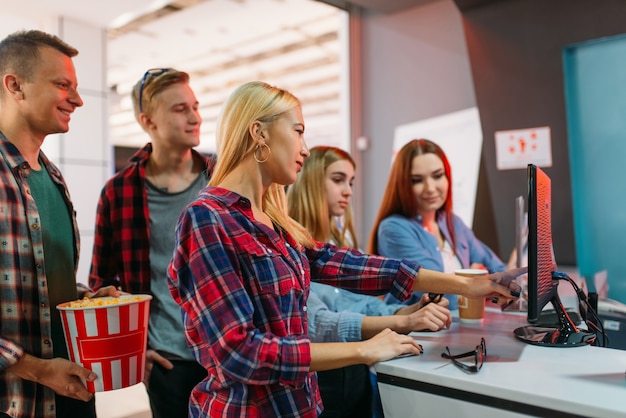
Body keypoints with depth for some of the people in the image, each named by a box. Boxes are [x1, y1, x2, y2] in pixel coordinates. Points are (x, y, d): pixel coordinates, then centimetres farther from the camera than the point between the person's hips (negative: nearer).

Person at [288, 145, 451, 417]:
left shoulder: (342, 242, 9)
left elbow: (369, 308, 5)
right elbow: (315, 324, -27)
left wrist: (413, 310, -13)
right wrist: (403, 322, -34)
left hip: (361, 376, 7)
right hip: (320, 382, -7)